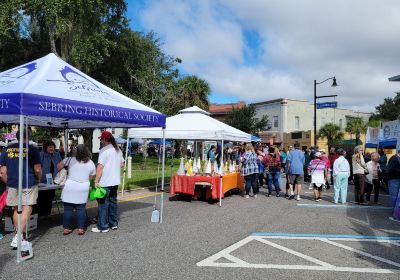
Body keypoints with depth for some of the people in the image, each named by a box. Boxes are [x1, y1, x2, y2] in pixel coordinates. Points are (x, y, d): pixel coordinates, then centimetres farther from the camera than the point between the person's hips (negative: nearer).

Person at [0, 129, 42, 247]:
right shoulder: (32, 149, -4)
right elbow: (37, 170, -6)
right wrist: (38, 180, 12)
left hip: (12, 184, 4)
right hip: (29, 183, -4)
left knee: (16, 210, 14)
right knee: (27, 209, 0)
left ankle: (19, 235, 22)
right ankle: (18, 237, -8)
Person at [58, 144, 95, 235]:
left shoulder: (70, 160, -2)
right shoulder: (91, 163, 3)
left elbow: (59, 166, 7)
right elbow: (90, 177, 9)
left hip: (69, 188, -1)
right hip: (83, 189, 1)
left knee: (68, 209, 8)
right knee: (81, 209, 8)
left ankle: (66, 228, 14)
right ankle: (81, 229, 10)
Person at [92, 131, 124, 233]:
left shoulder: (104, 150, -15)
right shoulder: (118, 150, 11)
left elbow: (100, 166, -19)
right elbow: (121, 164, 18)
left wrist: (96, 181, -18)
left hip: (105, 182, -8)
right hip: (115, 181, 8)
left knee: (103, 204, 1)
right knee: (113, 202, 16)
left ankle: (103, 226, 7)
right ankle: (114, 224, 23)